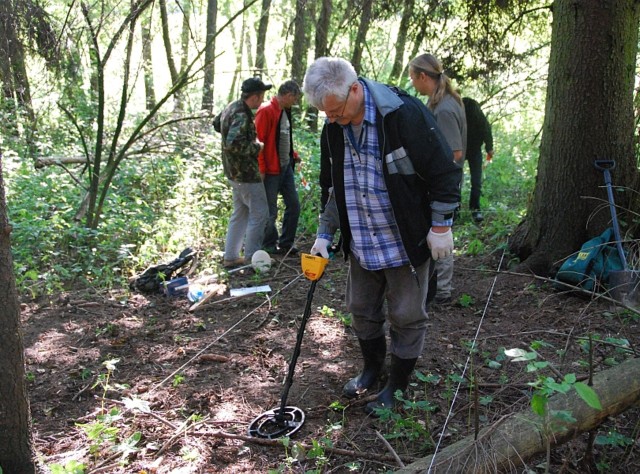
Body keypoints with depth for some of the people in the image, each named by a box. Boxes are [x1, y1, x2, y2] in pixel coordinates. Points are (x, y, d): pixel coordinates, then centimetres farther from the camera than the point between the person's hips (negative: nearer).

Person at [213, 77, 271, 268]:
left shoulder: (232, 106, 7)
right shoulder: (241, 116, -23)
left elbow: (216, 123, 24)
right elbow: (233, 145, -33)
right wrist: (256, 147, -18)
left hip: (235, 171, 10)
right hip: (246, 172, -10)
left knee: (240, 213, 17)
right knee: (259, 213, -1)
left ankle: (230, 257, 21)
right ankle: (251, 258, 4)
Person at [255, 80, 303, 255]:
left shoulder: (285, 111, 13)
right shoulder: (266, 111, -15)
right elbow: (258, 142, -18)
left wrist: (292, 154, 10)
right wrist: (261, 169, -18)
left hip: (286, 167, 9)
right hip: (271, 170, -9)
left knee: (293, 205, 11)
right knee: (270, 211, 1)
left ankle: (286, 244, 22)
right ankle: (269, 246, 16)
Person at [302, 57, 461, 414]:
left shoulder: (404, 113, -23)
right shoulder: (333, 129, -1)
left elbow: (445, 171, -17)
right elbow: (332, 187, 11)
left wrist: (441, 226, -14)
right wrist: (325, 235, 8)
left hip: (407, 241, -6)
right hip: (361, 244, 6)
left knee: (407, 316, 7)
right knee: (362, 310, 18)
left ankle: (399, 385, 26)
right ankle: (372, 368, 41)